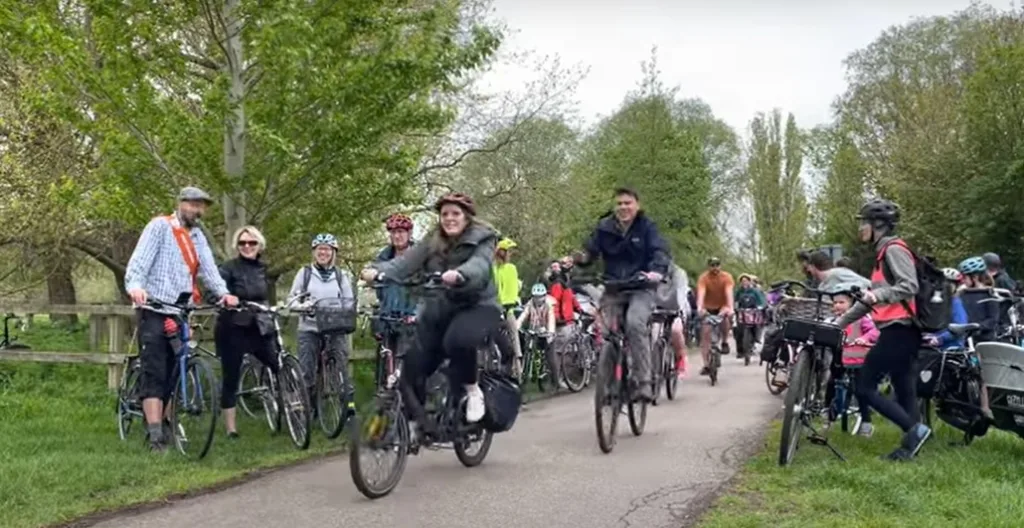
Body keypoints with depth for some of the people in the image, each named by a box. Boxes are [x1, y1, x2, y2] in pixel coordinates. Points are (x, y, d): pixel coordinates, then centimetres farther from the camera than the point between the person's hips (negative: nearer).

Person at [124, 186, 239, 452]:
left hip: (181, 313, 6)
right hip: (155, 311, -6)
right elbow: (139, 260, -13)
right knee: (154, 372, -11)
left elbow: (208, 268, 4)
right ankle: (155, 433, -16)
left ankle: (157, 422, 19)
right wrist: (134, 286, -33)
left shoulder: (198, 236, 17)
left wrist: (223, 293, -15)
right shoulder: (160, 226, -2)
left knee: (172, 373, 8)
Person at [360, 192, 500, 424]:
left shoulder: (483, 239, -7)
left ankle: (471, 389, -9)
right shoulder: (432, 242, 4)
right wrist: (377, 270, -33)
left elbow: (479, 265, -28)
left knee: (458, 340, -36)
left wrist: (459, 275, -52)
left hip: (477, 306, -5)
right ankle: (411, 422, 17)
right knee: (413, 366, -3)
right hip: (438, 311, 5)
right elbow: (406, 261, -12)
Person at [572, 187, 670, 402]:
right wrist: (581, 258, -22)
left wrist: (657, 271, -35)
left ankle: (642, 382, -23)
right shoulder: (604, 227, 4)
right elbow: (591, 251, 3)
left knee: (635, 324, -28)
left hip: (640, 289, -3)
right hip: (613, 289, 3)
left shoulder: (647, 227, -3)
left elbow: (660, 251, -14)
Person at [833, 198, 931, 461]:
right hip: (903, 331, 10)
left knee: (864, 387, -9)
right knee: (905, 392, 9)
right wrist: (840, 322, 25)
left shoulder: (894, 249, -8)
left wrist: (879, 294, -35)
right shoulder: (884, 252, 23)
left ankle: (914, 428, -10)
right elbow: (871, 300, 27)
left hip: (897, 330, -10)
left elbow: (909, 286, -21)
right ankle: (910, 445, 11)